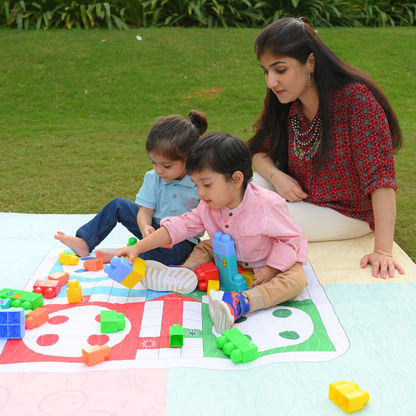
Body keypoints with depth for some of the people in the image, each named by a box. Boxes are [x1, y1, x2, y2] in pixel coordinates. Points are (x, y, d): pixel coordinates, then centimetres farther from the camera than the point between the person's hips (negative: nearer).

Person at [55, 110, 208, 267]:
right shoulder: (153, 178, -5)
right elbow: (145, 210, -6)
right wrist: (145, 227, -29)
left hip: (182, 240, -5)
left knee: (170, 252, -40)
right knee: (118, 205, 0)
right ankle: (84, 243, 0)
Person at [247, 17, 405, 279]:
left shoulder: (356, 98, -27)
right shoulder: (286, 104, -7)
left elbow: (381, 175, -30)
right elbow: (260, 151, 6)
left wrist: (383, 250, -34)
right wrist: (276, 176, -18)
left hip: (348, 212, -6)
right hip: (302, 196, 6)